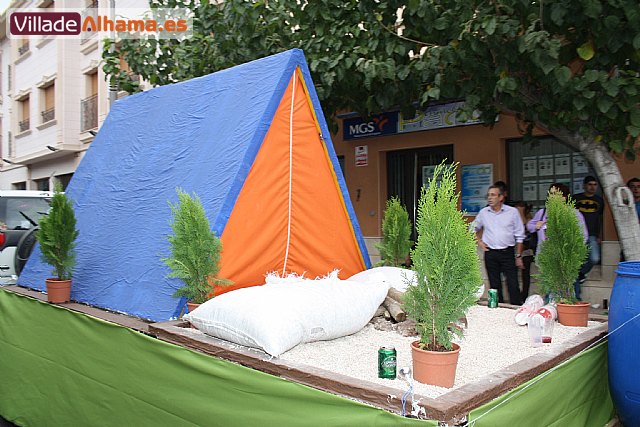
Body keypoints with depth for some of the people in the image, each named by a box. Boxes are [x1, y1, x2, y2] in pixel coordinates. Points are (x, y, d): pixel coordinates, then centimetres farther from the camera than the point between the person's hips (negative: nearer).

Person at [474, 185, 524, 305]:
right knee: (494, 285, 8)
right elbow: (474, 228, 23)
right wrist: (479, 241, 10)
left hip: (508, 253, -2)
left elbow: (519, 236, 2)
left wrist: (518, 256, 0)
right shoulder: (483, 212, 6)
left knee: (513, 284, -6)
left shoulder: (512, 212, -1)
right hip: (490, 254, 2)